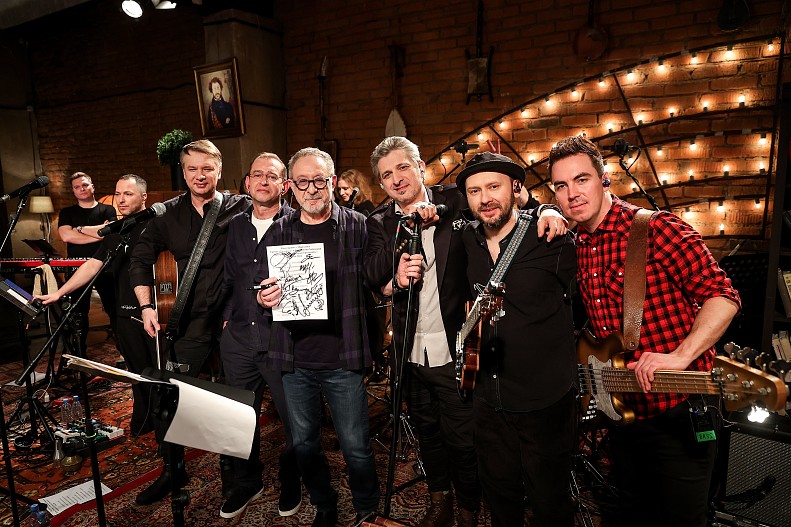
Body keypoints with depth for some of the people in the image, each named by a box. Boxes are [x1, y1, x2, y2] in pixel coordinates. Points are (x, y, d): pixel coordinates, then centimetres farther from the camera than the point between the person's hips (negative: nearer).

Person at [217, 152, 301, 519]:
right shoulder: (236, 226, 11)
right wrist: (228, 316, 14)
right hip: (239, 339, 5)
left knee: (295, 419, 9)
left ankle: (290, 483, 34)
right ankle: (247, 483, 39)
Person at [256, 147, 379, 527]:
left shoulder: (357, 226, -2)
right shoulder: (278, 232, 6)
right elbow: (263, 287, 11)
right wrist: (264, 297, -9)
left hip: (343, 358, -3)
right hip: (294, 360, 3)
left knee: (355, 445, 6)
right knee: (303, 443, 16)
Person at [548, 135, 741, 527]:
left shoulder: (657, 228, -14)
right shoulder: (577, 248, 7)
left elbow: (722, 297, -18)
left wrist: (679, 357, -31)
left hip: (680, 416, -6)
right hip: (623, 410, 7)